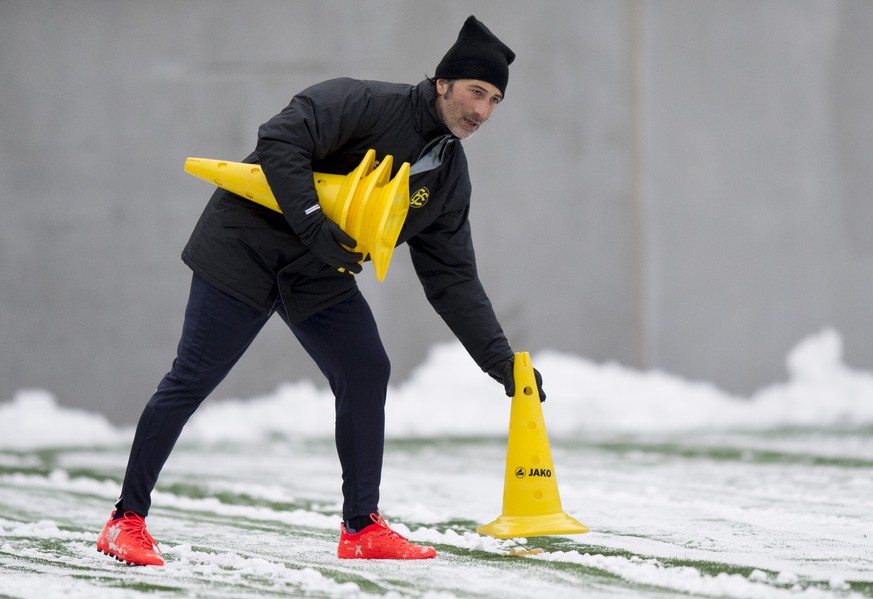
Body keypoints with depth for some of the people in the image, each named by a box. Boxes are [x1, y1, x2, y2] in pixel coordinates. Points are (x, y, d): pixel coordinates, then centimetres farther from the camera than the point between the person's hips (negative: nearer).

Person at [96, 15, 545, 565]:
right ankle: (127, 520, 0)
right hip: (248, 246, -7)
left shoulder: (450, 178, 5)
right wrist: (315, 226, -35)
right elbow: (279, 142, -28)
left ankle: (362, 528, 4)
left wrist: (503, 361, 3)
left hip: (320, 275, 7)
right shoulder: (368, 105, -18)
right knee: (193, 379, -7)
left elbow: (453, 281, 9)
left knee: (367, 373, -5)